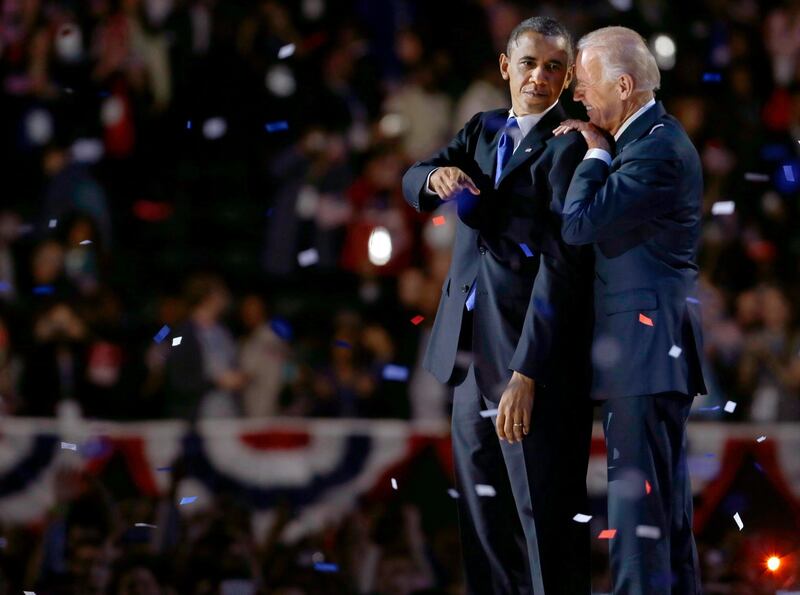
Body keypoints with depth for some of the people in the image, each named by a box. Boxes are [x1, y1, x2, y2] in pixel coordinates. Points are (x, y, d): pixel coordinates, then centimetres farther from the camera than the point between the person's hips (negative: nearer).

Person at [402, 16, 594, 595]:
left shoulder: (568, 147, -9)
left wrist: (526, 374, -23)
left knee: (546, 518, -5)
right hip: (472, 353, 7)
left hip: (536, 353, -7)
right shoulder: (483, 130, 15)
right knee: (484, 520, 11)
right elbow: (412, 182, 9)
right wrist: (437, 177, -17)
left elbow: (561, 262, -16)